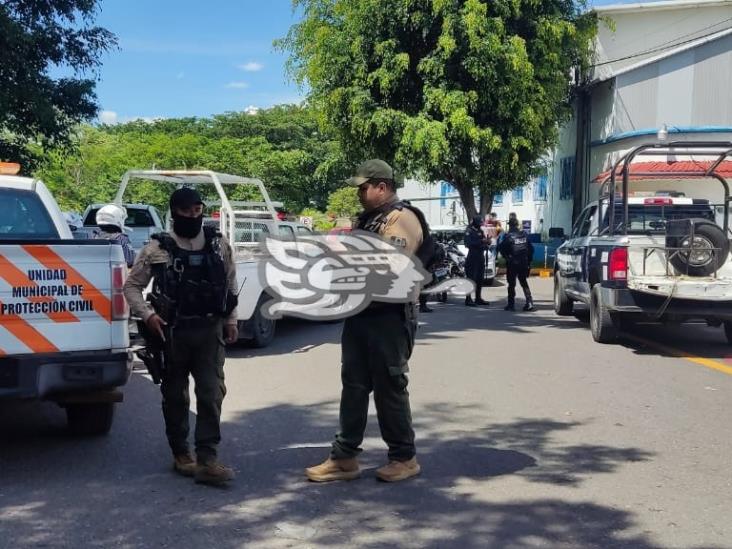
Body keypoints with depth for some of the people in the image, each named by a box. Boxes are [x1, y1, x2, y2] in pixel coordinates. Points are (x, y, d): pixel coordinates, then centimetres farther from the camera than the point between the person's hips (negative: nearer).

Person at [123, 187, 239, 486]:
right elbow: (131, 285, 1)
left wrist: (231, 320, 10)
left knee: (211, 394, -6)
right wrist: (147, 315, -13)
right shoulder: (158, 248, -4)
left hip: (210, 330, 1)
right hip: (172, 331, -1)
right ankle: (180, 454, 24)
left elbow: (230, 283, 15)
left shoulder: (218, 244, 4)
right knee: (175, 395, 10)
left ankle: (207, 460, -5)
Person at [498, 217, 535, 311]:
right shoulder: (524, 235, 6)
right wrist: (529, 260, 16)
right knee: (524, 282, 14)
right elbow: (531, 248, 9)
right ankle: (529, 302, 4)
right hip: (524, 263, 5)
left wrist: (506, 256, 3)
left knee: (511, 284, 3)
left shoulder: (509, 236, -11)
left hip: (512, 264, -5)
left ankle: (511, 304, 5)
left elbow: (501, 248, -13)